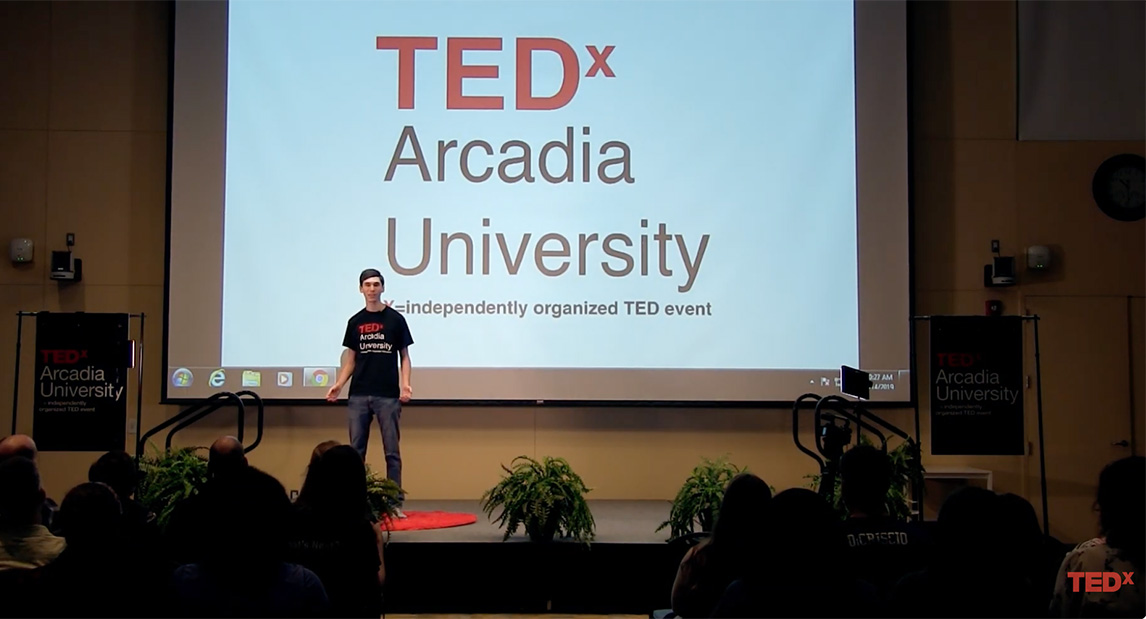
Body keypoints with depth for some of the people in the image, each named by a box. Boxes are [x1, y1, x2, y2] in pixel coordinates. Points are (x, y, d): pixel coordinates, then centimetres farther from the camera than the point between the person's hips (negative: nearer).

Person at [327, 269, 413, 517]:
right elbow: (350, 359, 12)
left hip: (388, 396, -3)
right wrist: (338, 384, -3)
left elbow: (404, 356, 3)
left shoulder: (395, 319, 1)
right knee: (356, 450, 5)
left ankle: (396, 502, 4)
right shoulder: (355, 322, 9)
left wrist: (405, 384, -12)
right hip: (359, 395, 3)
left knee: (392, 451, 0)